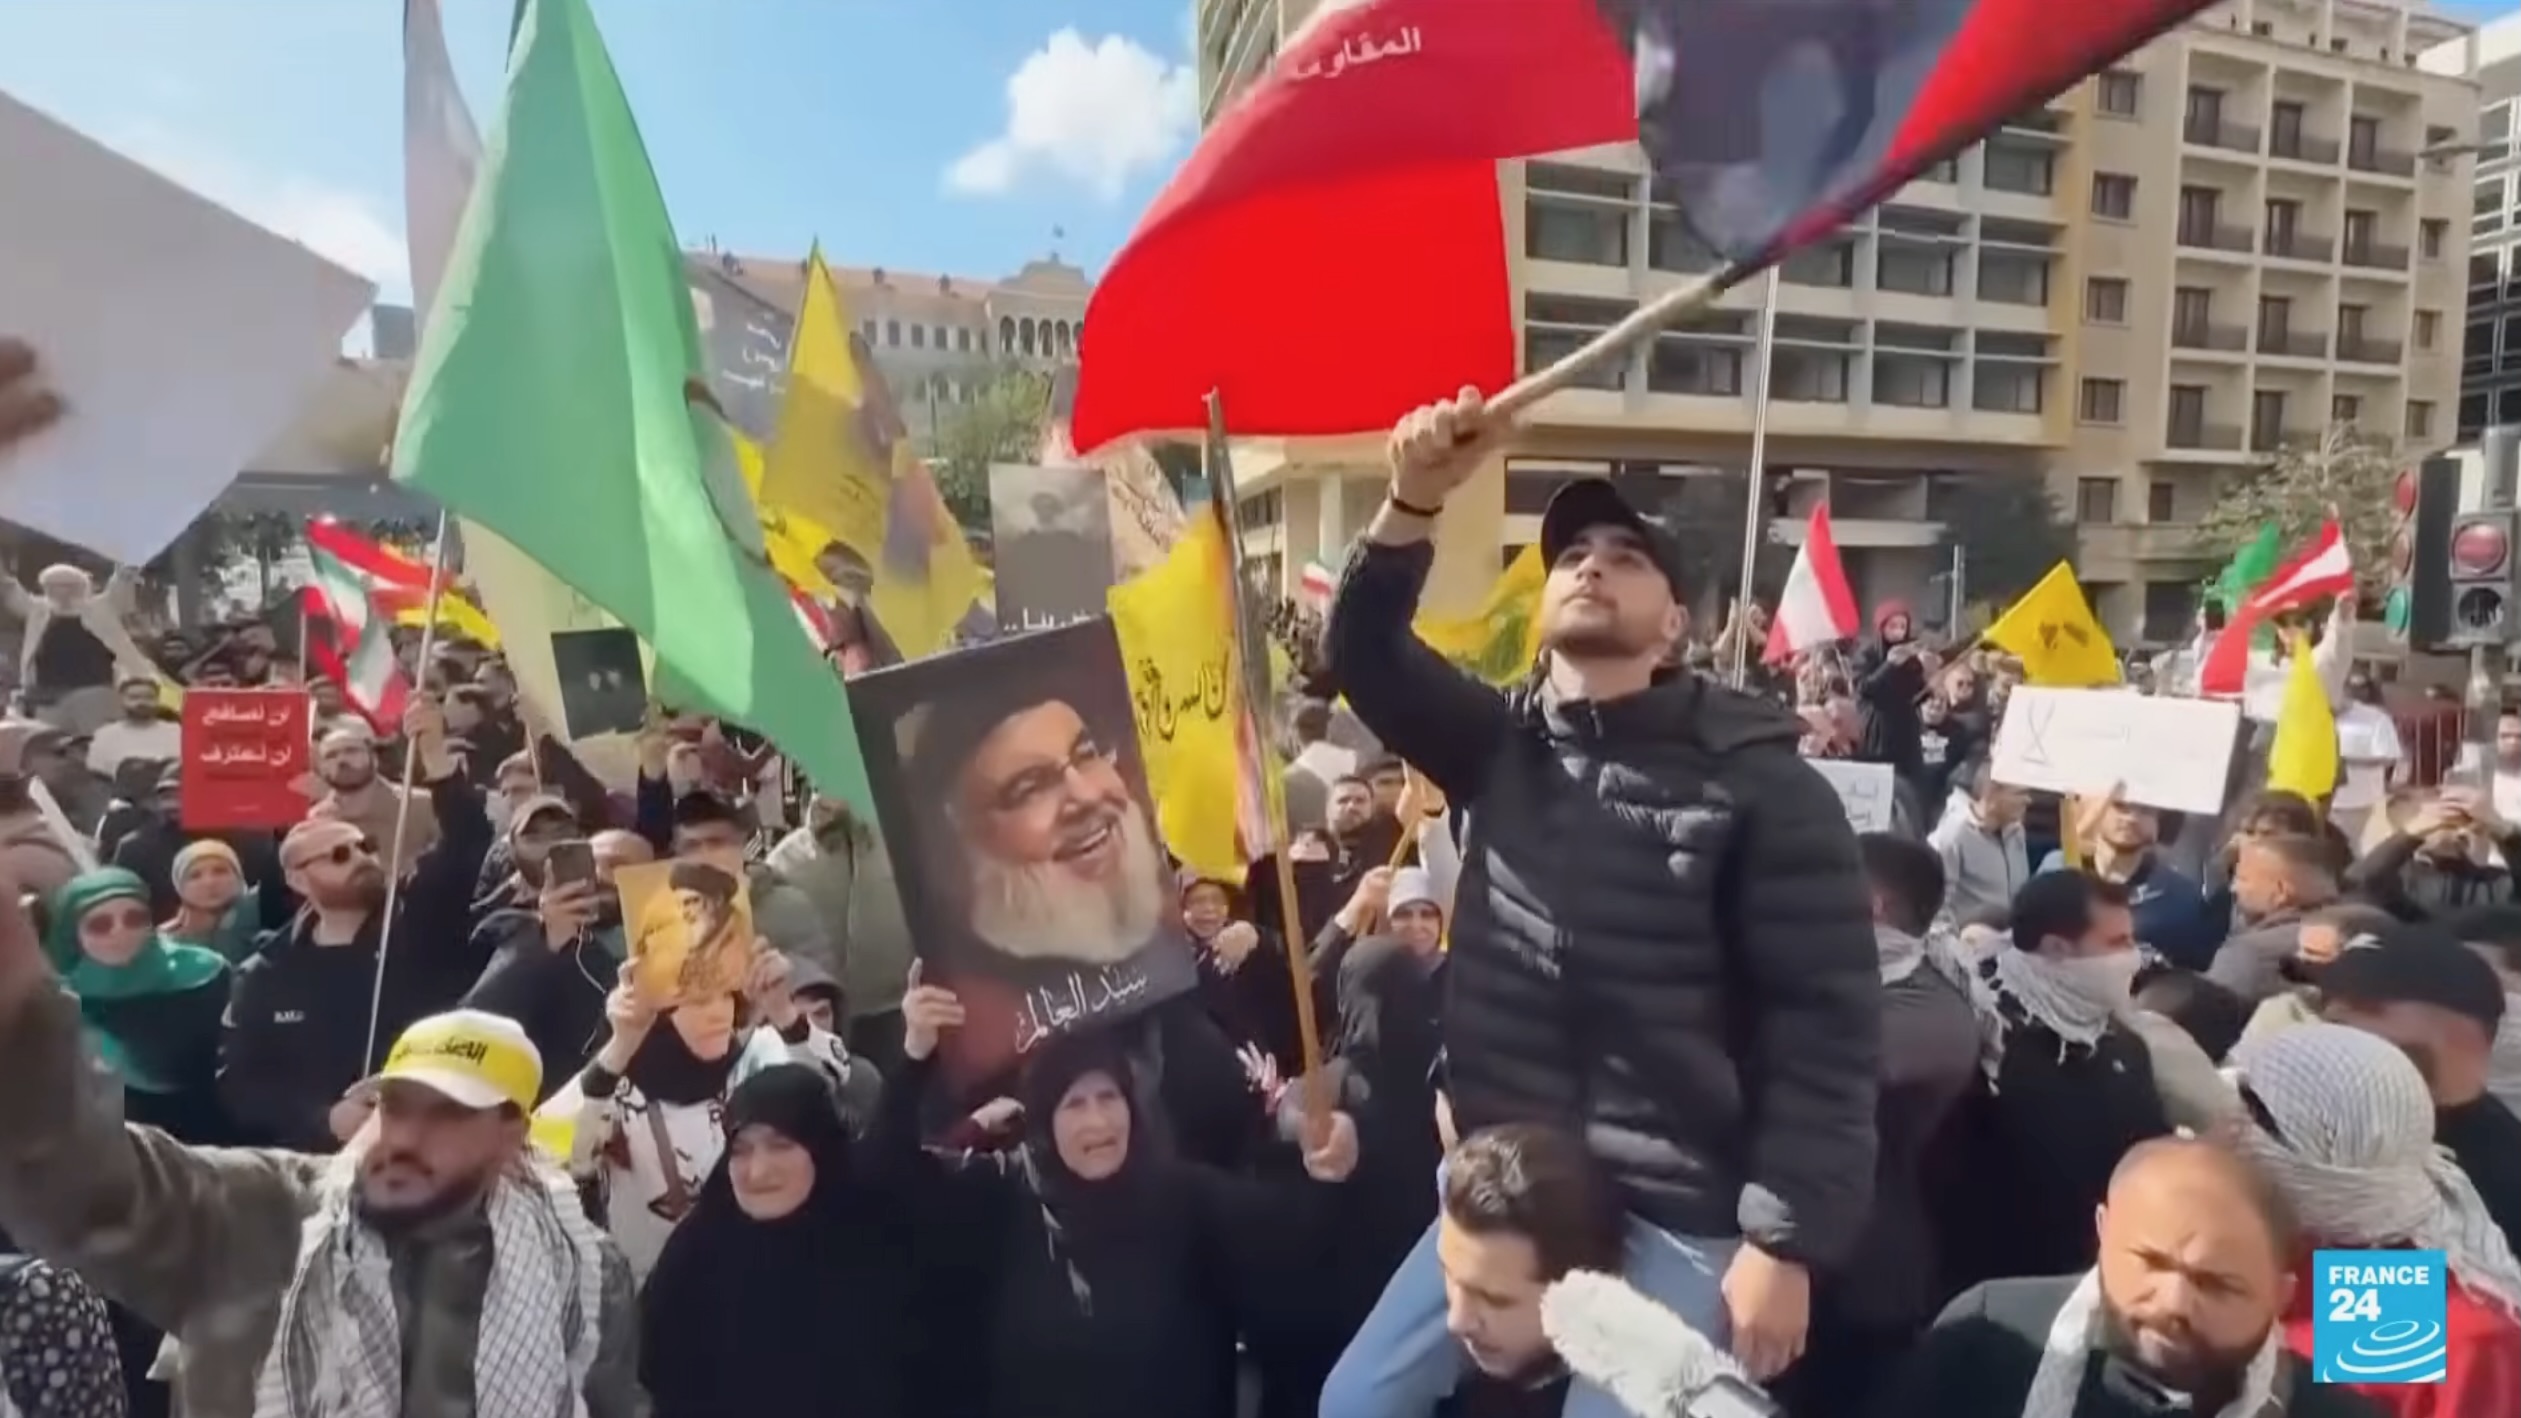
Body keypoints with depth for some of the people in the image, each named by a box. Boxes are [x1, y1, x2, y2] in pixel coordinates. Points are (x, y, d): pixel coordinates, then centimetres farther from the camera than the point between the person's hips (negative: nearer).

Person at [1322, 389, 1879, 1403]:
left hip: (1674, 1221, -5)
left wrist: (1787, 1240, -15)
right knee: (1357, 1400, 12)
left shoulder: (1755, 781, -10)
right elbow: (1363, 651, -5)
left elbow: (1826, 1023, -12)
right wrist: (1415, 501, -20)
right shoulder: (1499, 746, 6)